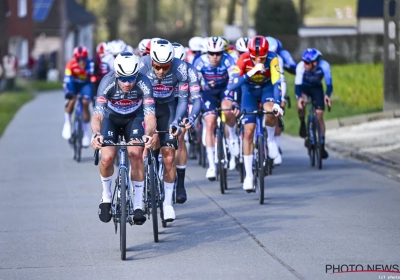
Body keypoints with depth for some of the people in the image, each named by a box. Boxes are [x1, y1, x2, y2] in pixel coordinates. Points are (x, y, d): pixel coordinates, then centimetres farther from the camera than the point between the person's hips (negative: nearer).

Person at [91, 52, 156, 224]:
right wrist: (97, 134, -59)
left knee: (136, 153, -23)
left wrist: (148, 134, -59)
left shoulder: (143, 83, -32)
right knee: (107, 157, -20)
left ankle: (138, 205, -13)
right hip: (111, 117, 0)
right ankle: (106, 196, 8)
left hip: (134, 117, 0)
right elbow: (97, 113, -39)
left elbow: (150, 114, -38)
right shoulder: (107, 82, -33)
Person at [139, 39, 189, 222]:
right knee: (153, 139, -28)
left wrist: (176, 121, -28)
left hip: (167, 106, 1)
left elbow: (183, 98, -15)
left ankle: (168, 202, 4)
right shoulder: (142, 65, -27)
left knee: (169, 155, -6)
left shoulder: (180, 68, -24)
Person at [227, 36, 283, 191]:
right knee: (249, 131, -7)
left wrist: (277, 103, -50)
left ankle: (270, 139, -2)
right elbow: (231, 85, -38)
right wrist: (251, 72, -49)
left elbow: (276, 82, -36)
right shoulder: (244, 60, -31)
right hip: (249, 90, 0)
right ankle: (248, 175, 2)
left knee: (271, 111, -34)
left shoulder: (272, 58, -31)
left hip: (267, 88, 0)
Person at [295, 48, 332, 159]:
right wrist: (299, 97, -54)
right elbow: (298, 84, -35)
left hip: (317, 88, 1)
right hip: (304, 87, -1)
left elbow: (329, 83, -32)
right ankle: (302, 124, -6)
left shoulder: (324, 66, -32)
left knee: (319, 116, -8)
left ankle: (322, 145, -1)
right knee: (301, 102, -34)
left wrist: (327, 95, -51)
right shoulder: (300, 66, -33)